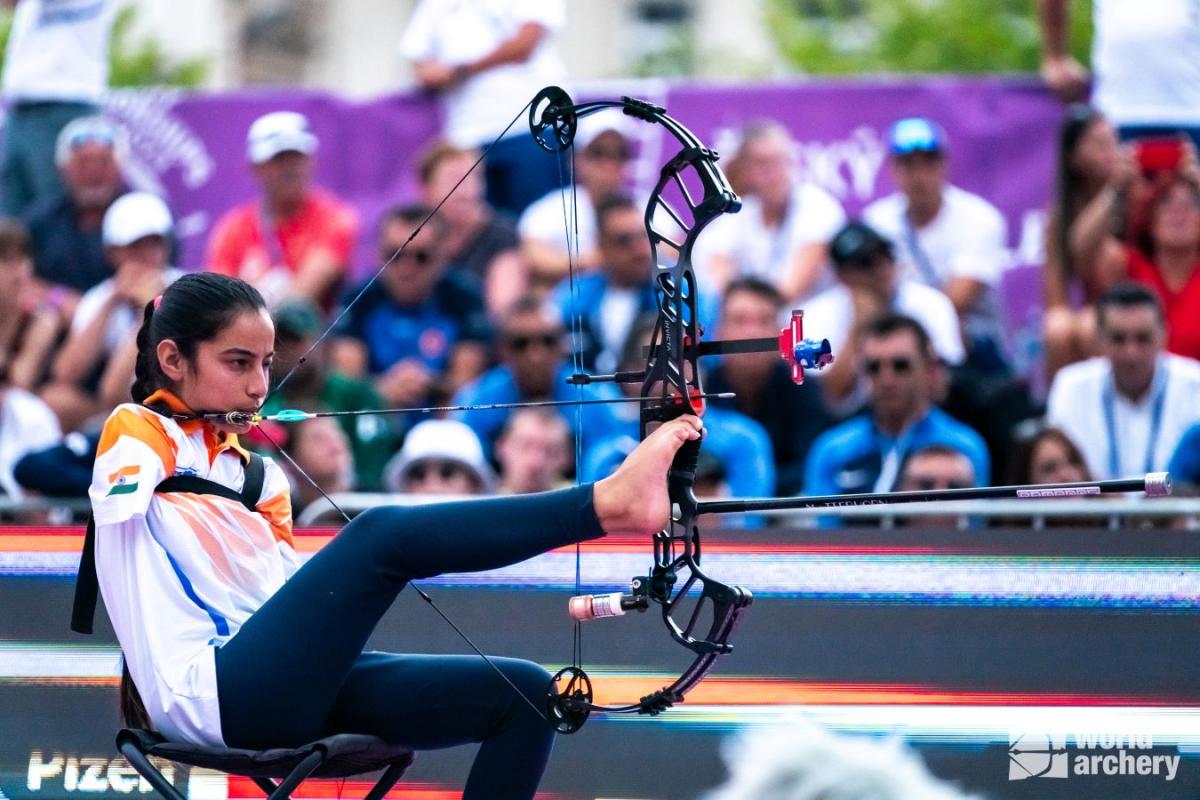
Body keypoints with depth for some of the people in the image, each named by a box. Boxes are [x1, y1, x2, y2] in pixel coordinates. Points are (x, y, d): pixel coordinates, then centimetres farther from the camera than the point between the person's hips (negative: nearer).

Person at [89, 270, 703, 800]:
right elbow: (123, 496, -19)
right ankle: (609, 503, -36)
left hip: (286, 686, 8)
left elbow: (288, 595, 11)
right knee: (381, 535, -27)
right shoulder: (135, 434, 6)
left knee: (523, 694, -4)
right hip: (209, 694, -8)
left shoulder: (256, 473, 25)